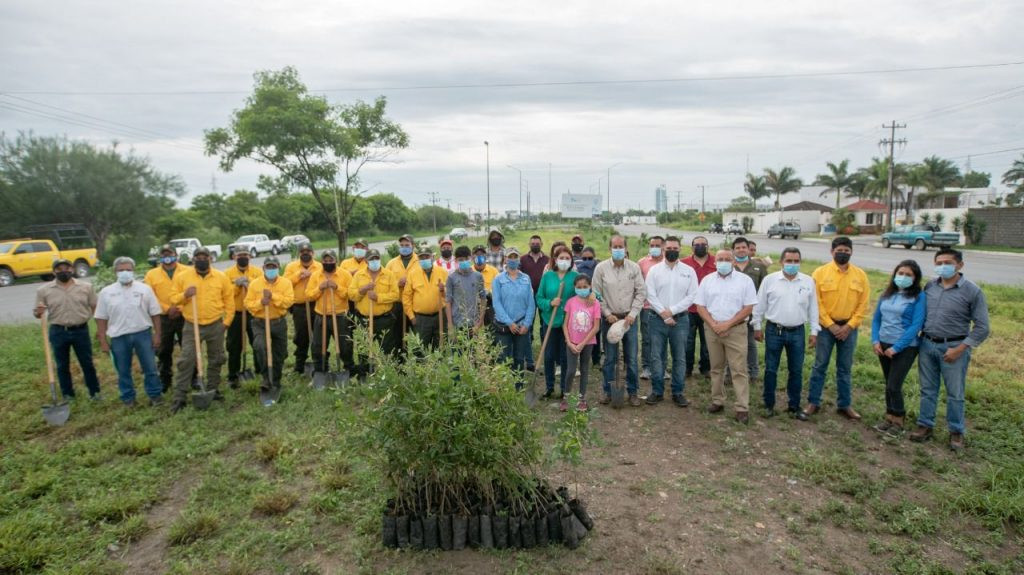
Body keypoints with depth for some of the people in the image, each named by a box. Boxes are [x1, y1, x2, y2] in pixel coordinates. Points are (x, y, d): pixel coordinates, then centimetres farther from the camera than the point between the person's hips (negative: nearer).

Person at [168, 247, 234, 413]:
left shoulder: (221, 276, -1)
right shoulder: (182, 276, -2)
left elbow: (229, 299, 5)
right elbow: (173, 298, 3)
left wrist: (227, 321, 1)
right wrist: (184, 295, -19)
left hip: (215, 325, 1)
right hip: (192, 326, -1)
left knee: (216, 360, 12)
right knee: (186, 361, -4)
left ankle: (213, 389, 28)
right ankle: (180, 396, 3)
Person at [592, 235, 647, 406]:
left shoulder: (634, 268, 1)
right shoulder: (601, 268, -2)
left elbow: (641, 292, 1)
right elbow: (597, 294, 0)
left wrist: (632, 314, -8)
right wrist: (607, 314, -7)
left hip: (629, 319, 1)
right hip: (609, 318, -1)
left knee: (631, 358, 5)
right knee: (609, 358, 7)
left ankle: (632, 392, 18)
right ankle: (608, 391, 20)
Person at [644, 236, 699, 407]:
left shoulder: (689, 271, 3)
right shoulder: (654, 270, 1)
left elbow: (692, 296, -3)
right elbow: (650, 295, -4)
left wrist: (671, 311, -11)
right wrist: (663, 314, -12)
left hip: (680, 319, 0)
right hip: (658, 318, 0)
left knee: (679, 357, 7)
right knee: (656, 356, 4)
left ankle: (678, 392, 17)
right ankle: (657, 391, 15)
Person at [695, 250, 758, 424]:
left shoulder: (744, 280, -2)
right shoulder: (707, 280, 6)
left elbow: (748, 308, -5)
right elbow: (700, 306, 4)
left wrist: (727, 324, -13)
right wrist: (713, 324, -10)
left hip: (736, 330, -3)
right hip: (712, 329, 3)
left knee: (739, 370, -4)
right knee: (716, 368, 12)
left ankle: (742, 408, 0)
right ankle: (717, 401, 23)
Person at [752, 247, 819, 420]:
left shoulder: (808, 281, 1)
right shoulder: (769, 279, -4)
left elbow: (813, 308, 6)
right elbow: (760, 305, 2)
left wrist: (814, 331, 5)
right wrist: (757, 326, 2)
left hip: (797, 332, 2)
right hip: (774, 331, -2)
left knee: (796, 371, 9)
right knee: (771, 369, 6)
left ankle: (794, 406, 23)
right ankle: (769, 404, 19)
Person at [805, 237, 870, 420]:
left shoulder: (860, 275, 2)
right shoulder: (820, 273, -6)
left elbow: (863, 304, 2)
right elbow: (816, 303, -7)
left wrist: (849, 326, -7)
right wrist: (831, 325, -11)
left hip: (849, 327, 2)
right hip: (826, 326, -2)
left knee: (845, 368, 11)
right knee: (820, 365, 4)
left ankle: (844, 405, 21)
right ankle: (813, 402, 13)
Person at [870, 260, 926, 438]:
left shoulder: (919, 297, -9)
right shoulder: (887, 293, 6)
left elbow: (916, 326, -14)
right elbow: (876, 318, 10)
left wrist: (896, 348, -15)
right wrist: (875, 340, -2)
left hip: (905, 347, -5)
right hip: (884, 345, 5)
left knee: (894, 386, -6)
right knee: (889, 384, 13)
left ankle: (898, 421, 13)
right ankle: (889, 416, 26)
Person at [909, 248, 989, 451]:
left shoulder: (972, 291, -9)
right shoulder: (930, 286, 2)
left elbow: (982, 327, -7)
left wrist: (960, 349, -13)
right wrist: (919, 338, 2)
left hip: (954, 348, -3)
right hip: (927, 345, 3)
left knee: (955, 393, 9)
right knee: (927, 390, 13)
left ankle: (956, 431, 25)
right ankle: (925, 425, 26)